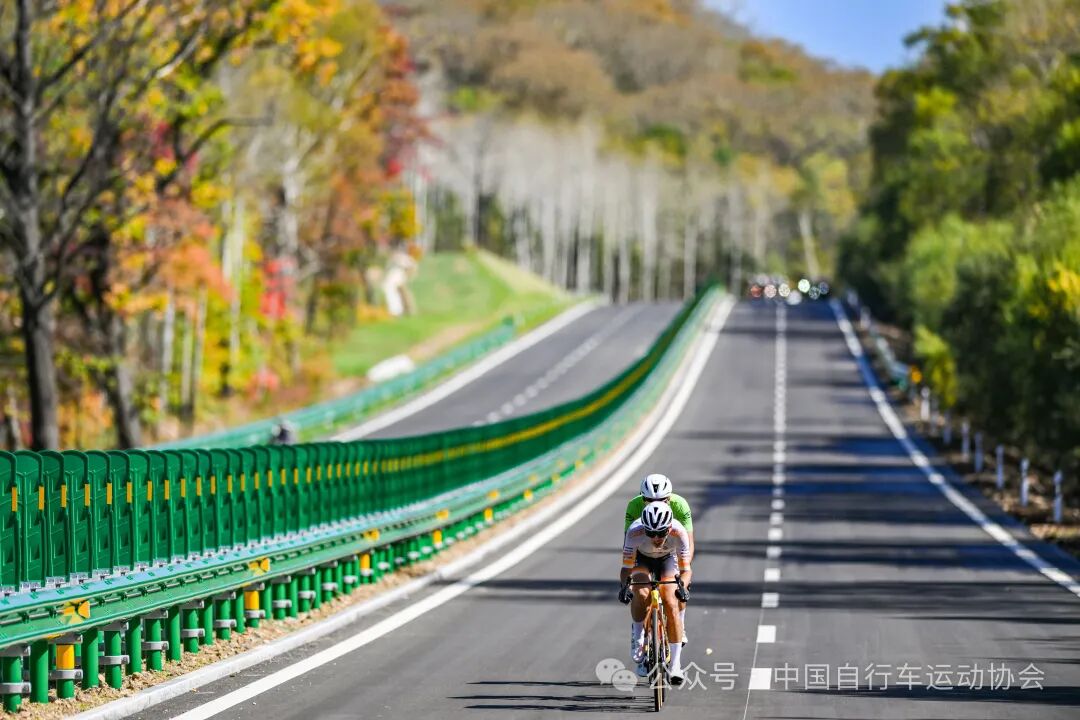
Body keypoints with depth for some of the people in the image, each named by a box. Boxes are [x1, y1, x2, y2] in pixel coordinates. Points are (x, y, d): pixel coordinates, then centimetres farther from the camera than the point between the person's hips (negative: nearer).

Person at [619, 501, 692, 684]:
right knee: (640, 593, -30)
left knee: (671, 604, -16)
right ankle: (637, 640, -10)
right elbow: (627, 567, -33)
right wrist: (623, 586, -51)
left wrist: (682, 585, -52)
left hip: (667, 559, 0)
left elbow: (685, 569, -32)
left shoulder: (679, 533, -37)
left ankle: (675, 665, -11)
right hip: (641, 558, 0)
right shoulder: (635, 532, -38)